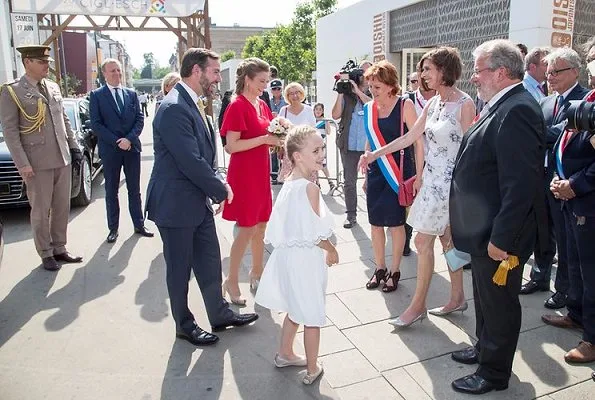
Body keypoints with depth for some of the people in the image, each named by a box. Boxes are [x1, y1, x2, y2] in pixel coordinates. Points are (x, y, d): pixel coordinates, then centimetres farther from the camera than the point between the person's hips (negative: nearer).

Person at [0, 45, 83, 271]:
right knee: (41, 211, 4)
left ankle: (59, 249, 25)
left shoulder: (53, 87, 12)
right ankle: (46, 254, 17)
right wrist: (22, 163, -14)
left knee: (62, 208, 11)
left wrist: (73, 146, 10)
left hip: (63, 159, 5)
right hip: (37, 163, -5)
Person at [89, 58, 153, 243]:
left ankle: (139, 225, 18)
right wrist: (116, 142, -14)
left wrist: (129, 139, -12)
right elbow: (96, 124, -6)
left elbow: (140, 119, 4)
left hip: (132, 147, 3)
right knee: (111, 191, 6)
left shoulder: (131, 94, 10)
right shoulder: (97, 95, 1)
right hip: (110, 149, -2)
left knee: (134, 189, 9)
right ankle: (113, 228, 14)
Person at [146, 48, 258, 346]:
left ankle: (220, 314, 34)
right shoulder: (174, 108, -22)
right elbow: (191, 163, -25)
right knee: (180, 269, 10)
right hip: (176, 205, -9)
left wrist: (216, 185, 2)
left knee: (210, 262, 18)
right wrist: (221, 190, -12)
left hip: (199, 201, 9)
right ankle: (184, 325, 29)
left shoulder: (193, 104, 9)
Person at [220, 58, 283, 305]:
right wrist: (264, 139, -21)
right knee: (247, 229, -2)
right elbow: (231, 146, -19)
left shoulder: (262, 105, 11)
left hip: (261, 172, 8)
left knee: (261, 226, 15)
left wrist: (276, 136, 0)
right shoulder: (237, 106, -14)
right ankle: (232, 281, 12)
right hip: (243, 173, -8)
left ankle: (257, 273, 30)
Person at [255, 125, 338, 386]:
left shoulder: (287, 184, 3)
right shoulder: (310, 188, -22)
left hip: (286, 253, 8)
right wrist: (332, 251, -3)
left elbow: (283, 225, 9)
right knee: (312, 316, 9)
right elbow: (317, 235, -21)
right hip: (306, 257, -8)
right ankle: (312, 370, 25)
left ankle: (285, 354, 43)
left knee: (295, 309, 25)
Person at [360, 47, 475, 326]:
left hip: (449, 181, -8)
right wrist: (375, 155, 8)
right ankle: (457, 298, 28)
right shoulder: (433, 103, 10)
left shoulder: (464, 104, -12)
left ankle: (418, 305, 9)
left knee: (423, 241, -4)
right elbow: (410, 137, 11)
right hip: (432, 178, 8)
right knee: (447, 240, 14)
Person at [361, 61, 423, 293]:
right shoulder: (369, 108, 7)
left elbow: (418, 142, -9)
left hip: (398, 172, -5)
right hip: (376, 172, 5)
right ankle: (379, 269, 23)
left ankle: (395, 271, 18)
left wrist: (418, 175, -13)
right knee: (376, 222, 8)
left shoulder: (405, 105, -8)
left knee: (395, 222, 3)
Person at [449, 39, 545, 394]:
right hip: (486, 228, 10)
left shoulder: (517, 110, -23)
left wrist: (501, 238, -24)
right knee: (486, 297, 24)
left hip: (499, 234, -10)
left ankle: (494, 372, 27)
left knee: (499, 302, 9)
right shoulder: (503, 106, 10)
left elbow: (521, 184, -28)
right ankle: (485, 348, 44)